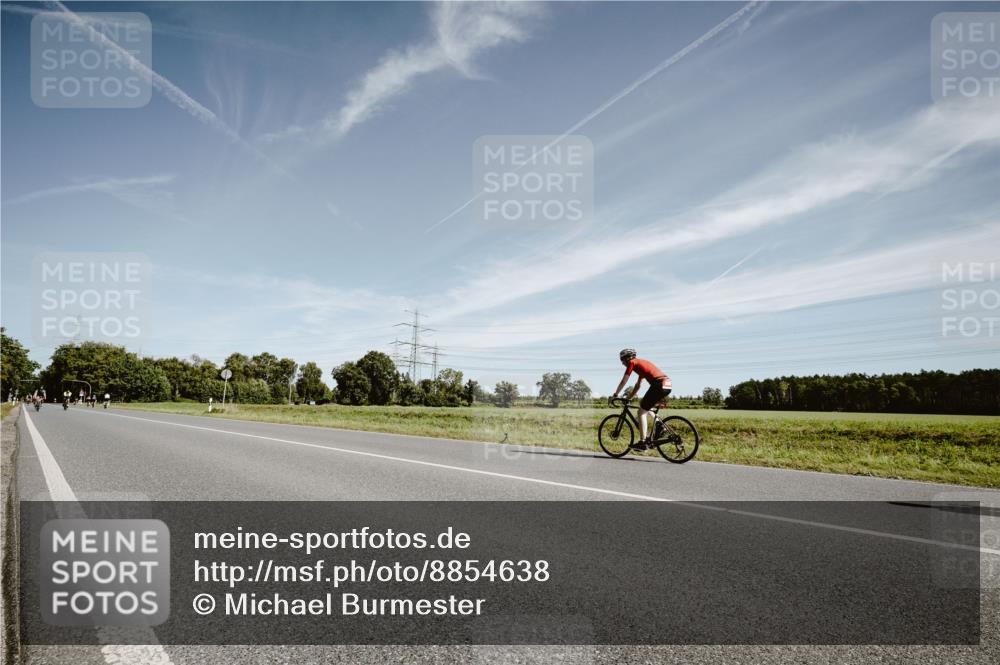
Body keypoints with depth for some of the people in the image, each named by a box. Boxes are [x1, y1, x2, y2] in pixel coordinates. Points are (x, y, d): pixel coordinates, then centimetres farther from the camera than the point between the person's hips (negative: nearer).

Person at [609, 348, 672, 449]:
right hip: (668, 384, 9)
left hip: (659, 385, -9)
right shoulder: (641, 362, 29)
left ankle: (643, 443, -2)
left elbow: (623, 382, 5)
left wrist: (614, 395, 15)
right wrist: (629, 398, 37)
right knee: (642, 403, 26)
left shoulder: (632, 363, 4)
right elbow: (638, 385, 33)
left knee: (641, 412, 0)